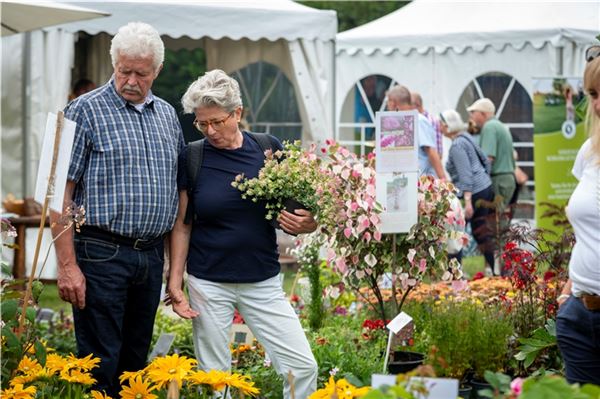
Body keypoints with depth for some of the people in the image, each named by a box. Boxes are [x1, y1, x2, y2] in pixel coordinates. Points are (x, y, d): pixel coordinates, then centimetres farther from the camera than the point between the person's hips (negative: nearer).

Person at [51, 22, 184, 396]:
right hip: (101, 254, -6)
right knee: (99, 365, -4)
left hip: (152, 254, 6)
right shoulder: (86, 111, -6)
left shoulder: (168, 115, 12)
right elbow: (61, 193, -9)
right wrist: (67, 265, -15)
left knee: (136, 361, 13)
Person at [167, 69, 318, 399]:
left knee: (302, 367, -5)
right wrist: (174, 283, -4)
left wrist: (305, 224, -15)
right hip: (208, 282, -1)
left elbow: (300, 214, 8)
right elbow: (182, 226, 2)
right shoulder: (191, 158, -3)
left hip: (263, 282, 1)